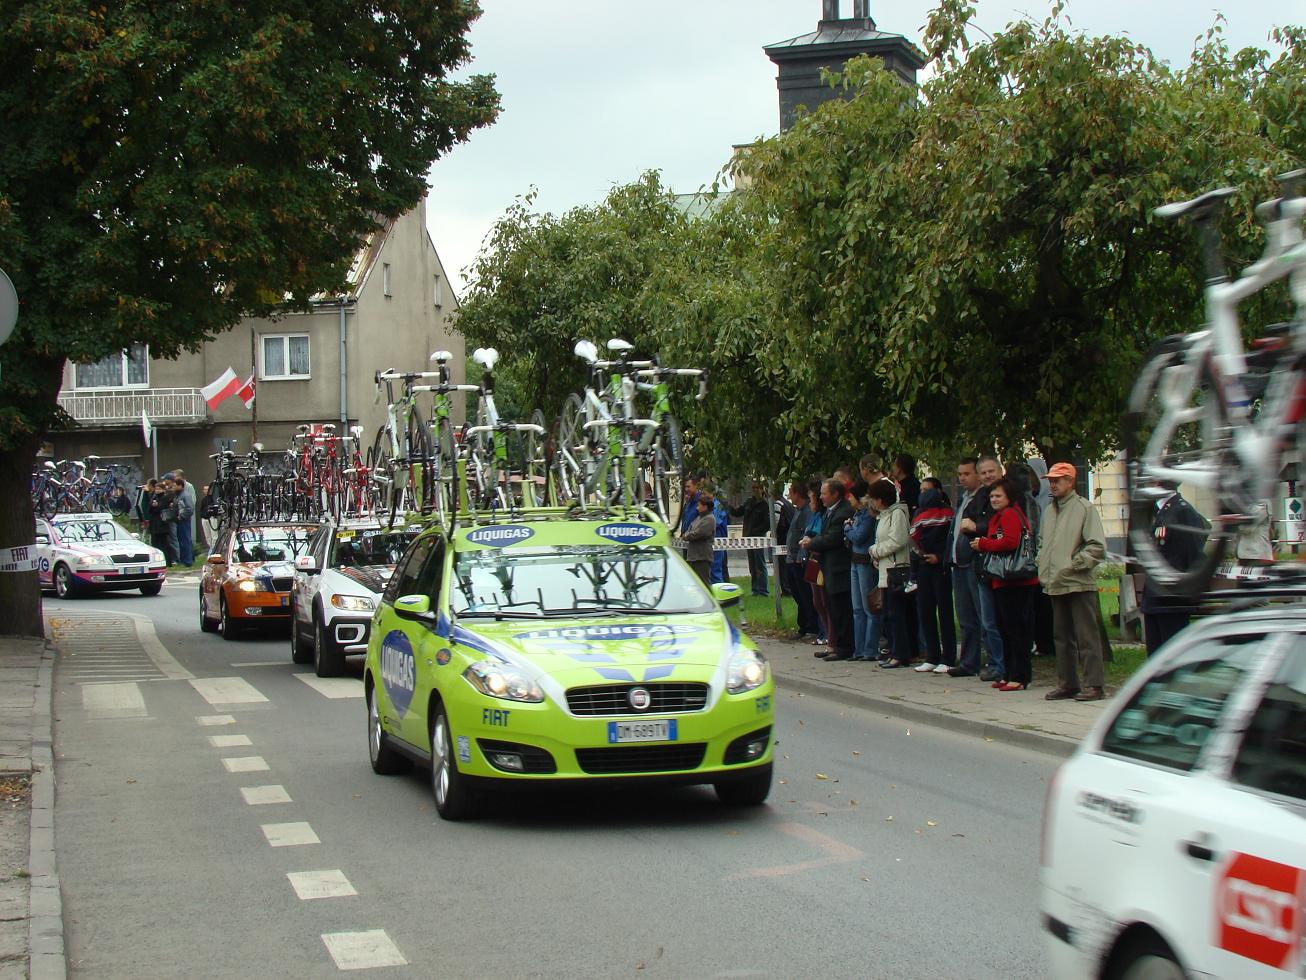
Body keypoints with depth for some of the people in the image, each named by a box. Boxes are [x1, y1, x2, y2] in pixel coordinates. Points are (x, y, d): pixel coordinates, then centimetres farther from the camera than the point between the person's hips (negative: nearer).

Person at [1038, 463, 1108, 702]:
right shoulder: (1049, 510, 15)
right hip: (1055, 585, 8)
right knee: (1062, 637, 12)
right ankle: (1067, 684, 18)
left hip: (1079, 584, -8)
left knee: (1087, 636, -6)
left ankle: (1094, 684, -4)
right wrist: (1044, 568, 13)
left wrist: (1073, 565, -14)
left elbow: (1098, 547, -13)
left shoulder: (1084, 508, -7)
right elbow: (1042, 541, 27)